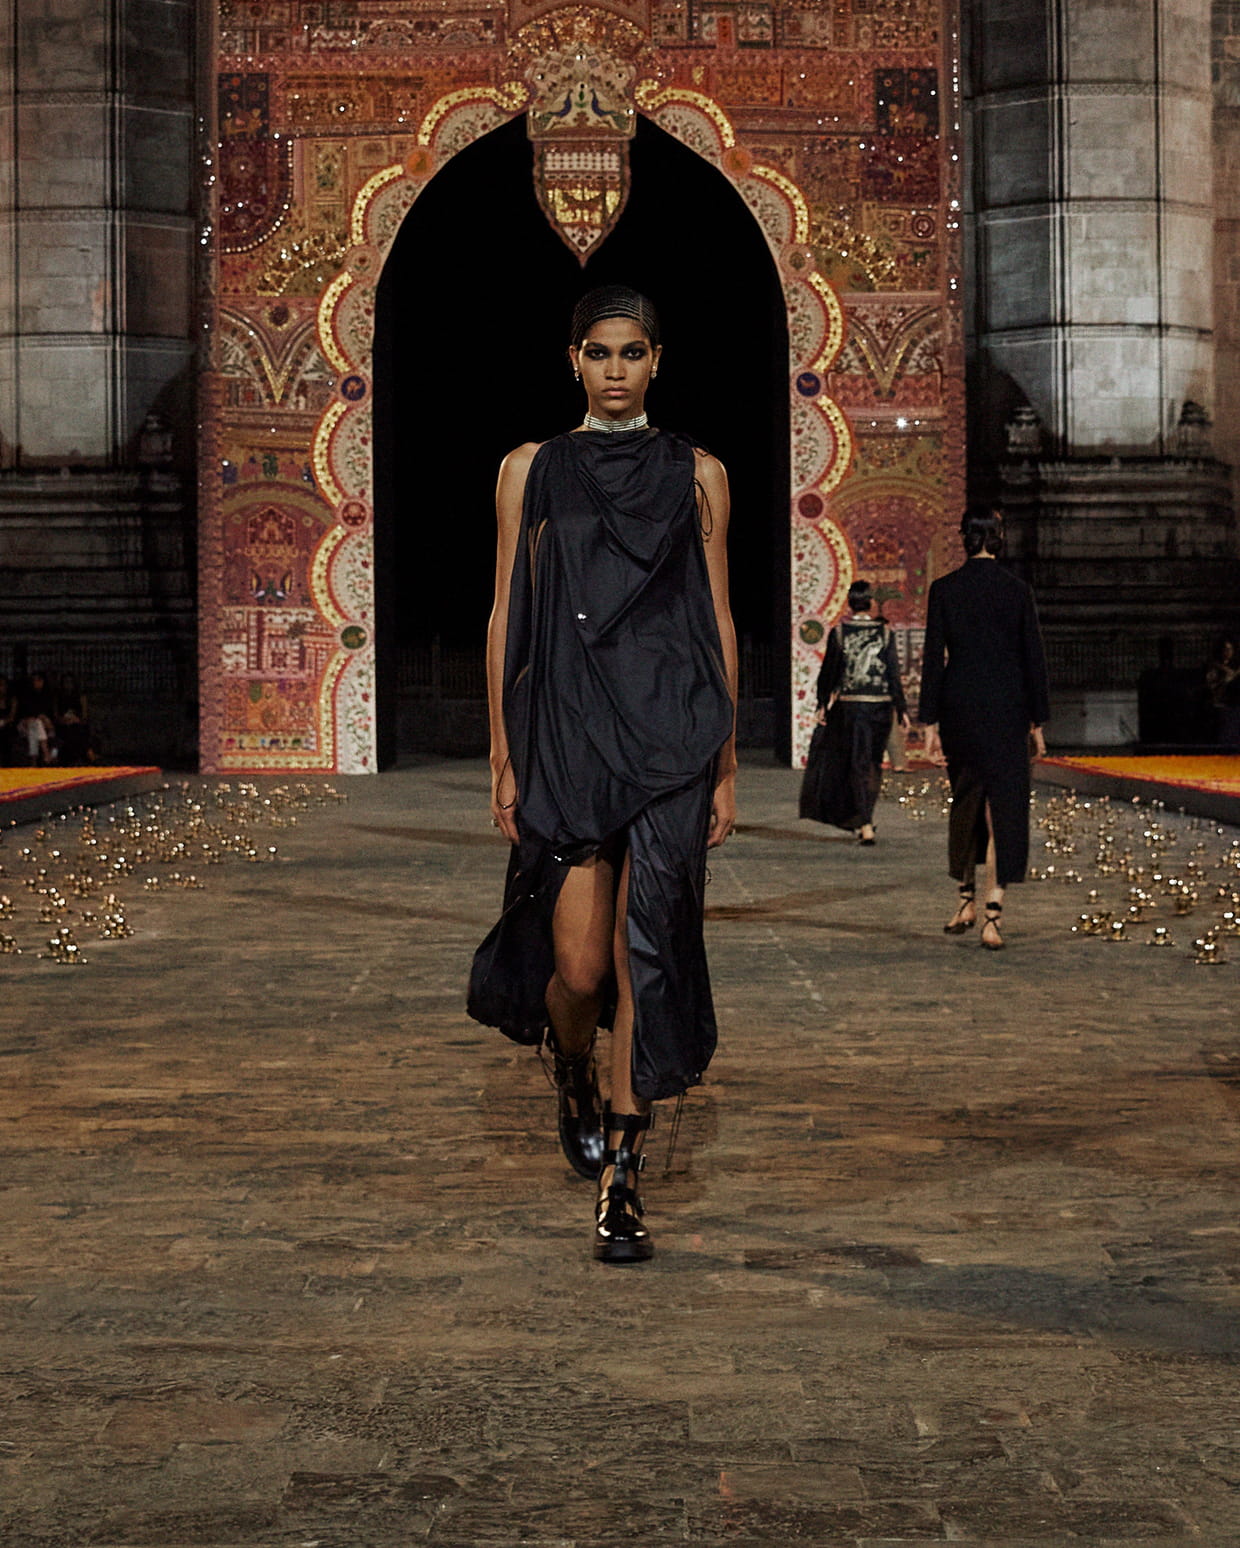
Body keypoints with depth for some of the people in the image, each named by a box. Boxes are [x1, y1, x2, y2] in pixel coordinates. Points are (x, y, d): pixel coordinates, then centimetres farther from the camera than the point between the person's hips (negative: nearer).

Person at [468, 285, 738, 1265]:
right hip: (567, 734, 0)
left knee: (645, 952, -6)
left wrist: (727, 765, 4)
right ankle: (574, 1077, 32)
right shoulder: (531, 472, 9)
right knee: (579, 967, -5)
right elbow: (507, 616, 8)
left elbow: (720, 621, 9)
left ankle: (621, 1177, 4)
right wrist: (503, 759, 2)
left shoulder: (697, 474, 9)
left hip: (670, 736, 0)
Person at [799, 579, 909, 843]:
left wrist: (823, 703, 11)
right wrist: (901, 709, 3)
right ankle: (863, 819, 21)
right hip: (880, 704, 1)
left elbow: (828, 671, 0)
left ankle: (864, 823, -4)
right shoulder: (885, 633, -2)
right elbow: (894, 673, -2)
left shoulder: (838, 633, -4)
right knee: (873, 764, 13)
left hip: (849, 705, -1)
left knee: (857, 763, 4)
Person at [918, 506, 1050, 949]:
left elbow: (933, 658, -4)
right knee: (1002, 806, -1)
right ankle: (993, 916, -10)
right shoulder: (1018, 591, -2)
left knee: (964, 801, 18)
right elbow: (1034, 658, 1)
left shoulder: (943, 590, -3)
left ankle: (966, 902, 25)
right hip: (1006, 708, -1)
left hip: (959, 706, 1)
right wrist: (1037, 721, 8)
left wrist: (930, 723, -1)